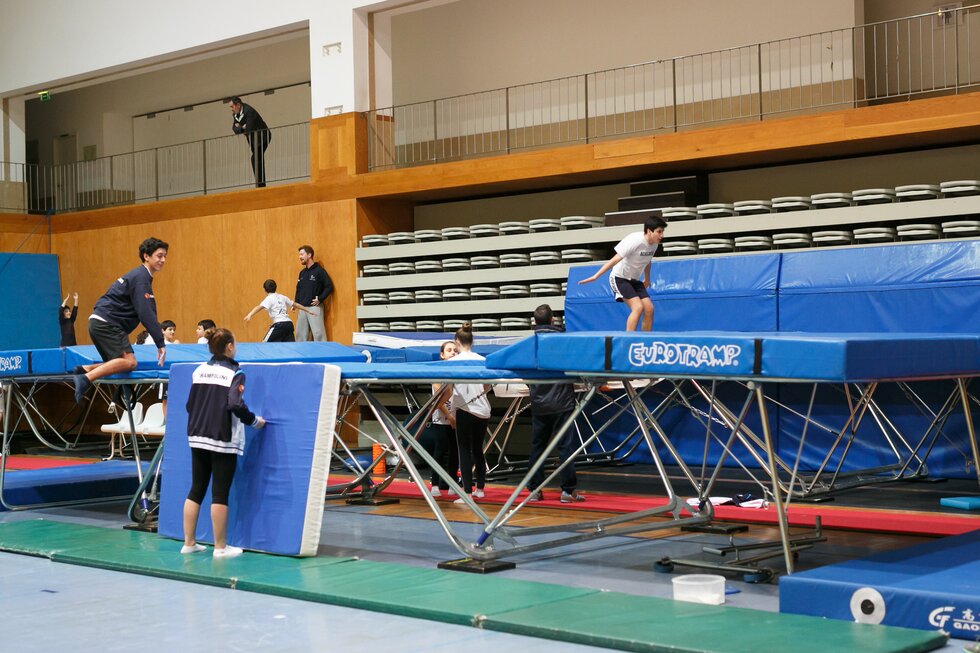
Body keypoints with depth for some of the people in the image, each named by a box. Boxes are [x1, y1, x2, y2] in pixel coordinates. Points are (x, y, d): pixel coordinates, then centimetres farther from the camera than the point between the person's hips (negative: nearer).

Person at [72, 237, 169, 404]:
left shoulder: (141, 276, 20)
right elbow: (146, 314, -19)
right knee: (129, 362, -22)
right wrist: (160, 343, -18)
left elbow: (147, 313, 24)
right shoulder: (141, 278, -12)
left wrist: (158, 332, 17)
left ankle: (85, 370, 3)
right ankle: (86, 379, -28)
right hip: (106, 323, -10)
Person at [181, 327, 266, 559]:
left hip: (197, 438, 6)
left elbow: (190, 404, 11)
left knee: (196, 490, 10)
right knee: (220, 493, -1)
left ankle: (189, 542, 14)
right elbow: (236, 405, -20)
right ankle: (220, 547, 4)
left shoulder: (199, 370, 8)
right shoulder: (234, 373, -8)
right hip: (223, 441, -6)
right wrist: (254, 421, -5)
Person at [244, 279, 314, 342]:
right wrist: (308, 310, 39)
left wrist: (249, 315, -30)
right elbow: (296, 305, 26)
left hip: (279, 324, -6)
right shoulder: (282, 297, 19)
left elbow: (259, 307, -15)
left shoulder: (269, 298, 2)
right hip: (289, 323, 6)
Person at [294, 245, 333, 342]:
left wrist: (320, 299, -15)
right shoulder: (302, 272, 15)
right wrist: (296, 302, 7)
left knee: (318, 334, -10)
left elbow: (329, 287, -9)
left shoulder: (319, 271, -6)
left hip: (314, 308, -8)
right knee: (300, 335, 9)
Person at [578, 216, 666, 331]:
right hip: (619, 278, -7)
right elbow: (614, 260, -28)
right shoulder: (635, 241, -25)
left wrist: (647, 280, 28)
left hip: (634, 280, 7)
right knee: (638, 307, -23)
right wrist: (595, 276, -32)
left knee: (649, 308, -6)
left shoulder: (654, 244, -3)